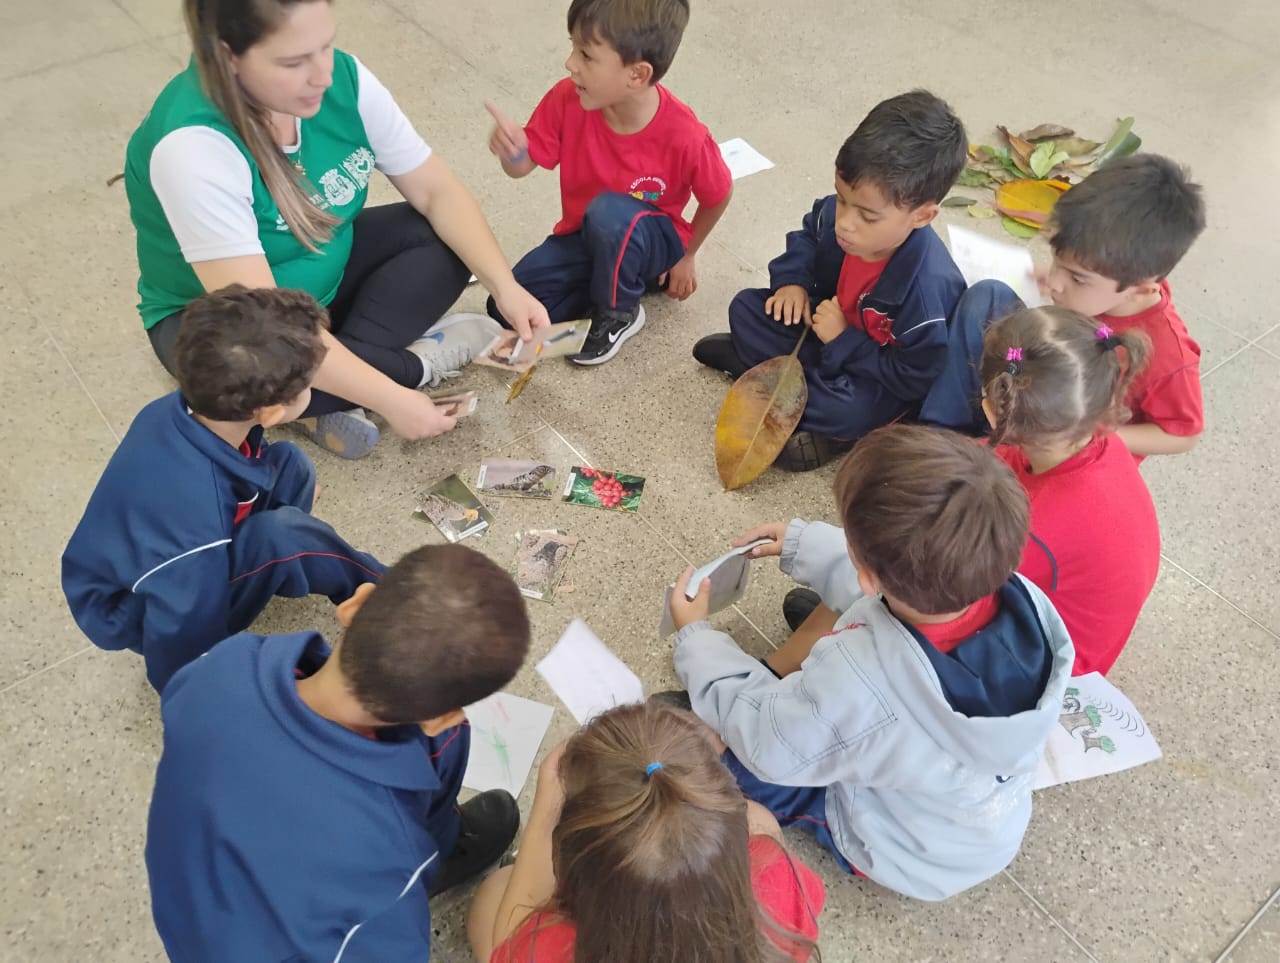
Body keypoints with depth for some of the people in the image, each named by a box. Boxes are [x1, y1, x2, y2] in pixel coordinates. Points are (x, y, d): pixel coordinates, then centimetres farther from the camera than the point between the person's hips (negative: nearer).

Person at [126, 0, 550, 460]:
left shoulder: (343, 78, -17)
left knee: (451, 239, -10)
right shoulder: (193, 146, -33)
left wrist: (506, 287, -24)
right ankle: (416, 362, -10)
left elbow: (436, 190, -10)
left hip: (326, 276, 6)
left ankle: (333, 388, -16)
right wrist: (390, 399, -38)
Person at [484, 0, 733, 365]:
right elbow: (523, 166, -10)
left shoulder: (685, 136, -28)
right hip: (585, 237, 4)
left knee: (608, 211, -39)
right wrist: (512, 151, -35)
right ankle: (608, 281, 9)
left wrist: (686, 256, 3)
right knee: (507, 310, -10)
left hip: (653, 241, -4)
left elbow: (719, 196, -9)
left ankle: (620, 311, -10)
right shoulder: (568, 99, -20)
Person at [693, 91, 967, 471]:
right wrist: (792, 279, -11)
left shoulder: (927, 286, -38)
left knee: (848, 410, -36)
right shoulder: (836, 214, -20)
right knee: (746, 308, -2)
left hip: (881, 381, -7)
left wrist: (843, 343, -29)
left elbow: (916, 379, -30)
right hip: (832, 323, 7)